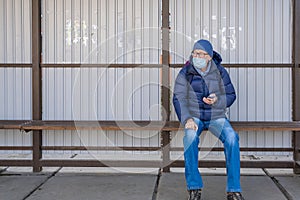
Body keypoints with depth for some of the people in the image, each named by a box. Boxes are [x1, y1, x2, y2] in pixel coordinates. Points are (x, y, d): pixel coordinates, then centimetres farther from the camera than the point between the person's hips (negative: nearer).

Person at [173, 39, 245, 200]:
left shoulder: (220, 72, -1)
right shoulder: (185, 73, -4)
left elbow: (231, 95, 5)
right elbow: (179, 98, -9)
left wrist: (217, 100, -18)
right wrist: (187, 119, -26)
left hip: (217, 116, 1)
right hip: (194, 116, -1)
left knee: (231, 138, -29)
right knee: (190, 136, -35)